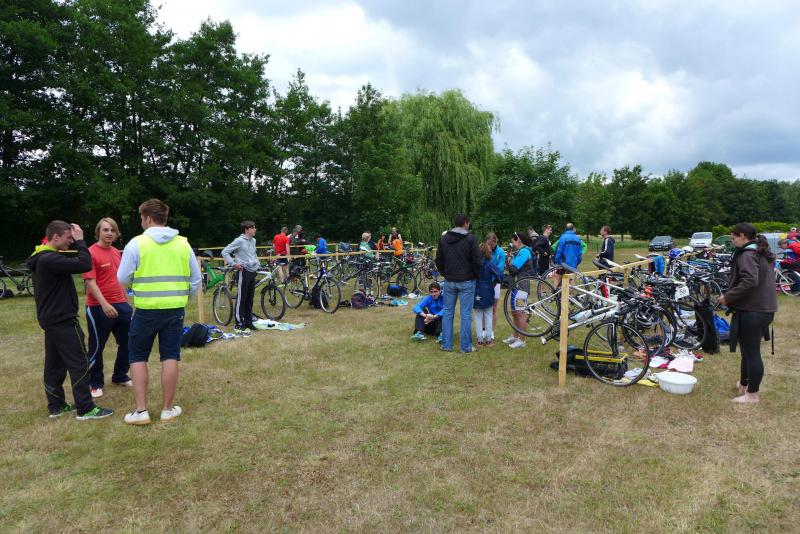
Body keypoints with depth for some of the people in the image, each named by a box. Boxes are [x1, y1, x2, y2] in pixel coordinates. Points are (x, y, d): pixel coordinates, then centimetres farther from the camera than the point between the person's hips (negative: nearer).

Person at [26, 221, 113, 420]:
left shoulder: (42, 258, 12)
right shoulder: (50, 259, -21)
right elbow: (84, 264, -28)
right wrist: (80, 241, -18)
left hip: (51, 319, 11)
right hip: (62, 321, -11)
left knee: (54, 364, 15)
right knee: (80, 364, -5)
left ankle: (56, 406, 23)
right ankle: (85, 409, -1)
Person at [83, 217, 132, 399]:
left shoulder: (117, 253, 11)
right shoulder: (91, 253, -11)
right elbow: (90, 282, -17)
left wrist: (126, 301, 20)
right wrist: (104, 304, -26)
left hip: (120, 305, 7)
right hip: (99, 308, -7)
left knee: (128, 342, 12)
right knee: (96, 347, 6)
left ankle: (120, 376, 30)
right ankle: (94, 384, 21)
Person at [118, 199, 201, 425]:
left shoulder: (137, 243, -7)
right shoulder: (183, 243, 3)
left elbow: (123, 279, -3)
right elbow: (196, 279, 6)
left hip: (146, 309, -2)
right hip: (175, 309, 3)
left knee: (138, 357, 12)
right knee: (170, 357, 9)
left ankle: (141, 410, 12)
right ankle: (168, 409, 17)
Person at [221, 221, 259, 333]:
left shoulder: (253, 241, 12)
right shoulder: (239, 241, -11)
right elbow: (225, 252, -11)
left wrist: (257, 262, 17)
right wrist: (233, 264, -16)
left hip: (253, 271, 7)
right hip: (243, 271, -7)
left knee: (250, 299, 12)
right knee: (241, 299, -4)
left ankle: (248, 322, 21)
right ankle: (239, 324, 2)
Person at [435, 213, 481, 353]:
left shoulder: (444, 239, 6)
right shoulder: (469, 238, -9)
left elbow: (438, 260, 10)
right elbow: (477, 260, -10)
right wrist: (475, 275, 5)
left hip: (449, 282, 4)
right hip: (466, 281, -4)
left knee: (448, 313, 10)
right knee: (466, 314, 1)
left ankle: (446, 344, 13)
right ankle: (466, 346, 5)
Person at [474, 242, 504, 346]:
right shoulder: (490, 263, -11)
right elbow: (500, 275, -18)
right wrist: (495, 282, 1)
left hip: (476, 293, 1)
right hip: (488, 293, -1)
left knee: (478, 318, 8)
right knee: (488, 316, 11)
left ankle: (480, 340, 11)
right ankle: (488, 340, 14)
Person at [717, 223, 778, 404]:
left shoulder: (747, 254, -15)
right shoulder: (763, 253, 16)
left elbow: (749, 281, -28)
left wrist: (728, 296, -19)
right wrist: (731, 296, 15)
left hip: (751, 311, -10)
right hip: (765, 308, 10)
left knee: (751, 352, -2)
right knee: (750, 350, 19)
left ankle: (752, 394, 5)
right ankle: (743, 385, 32)